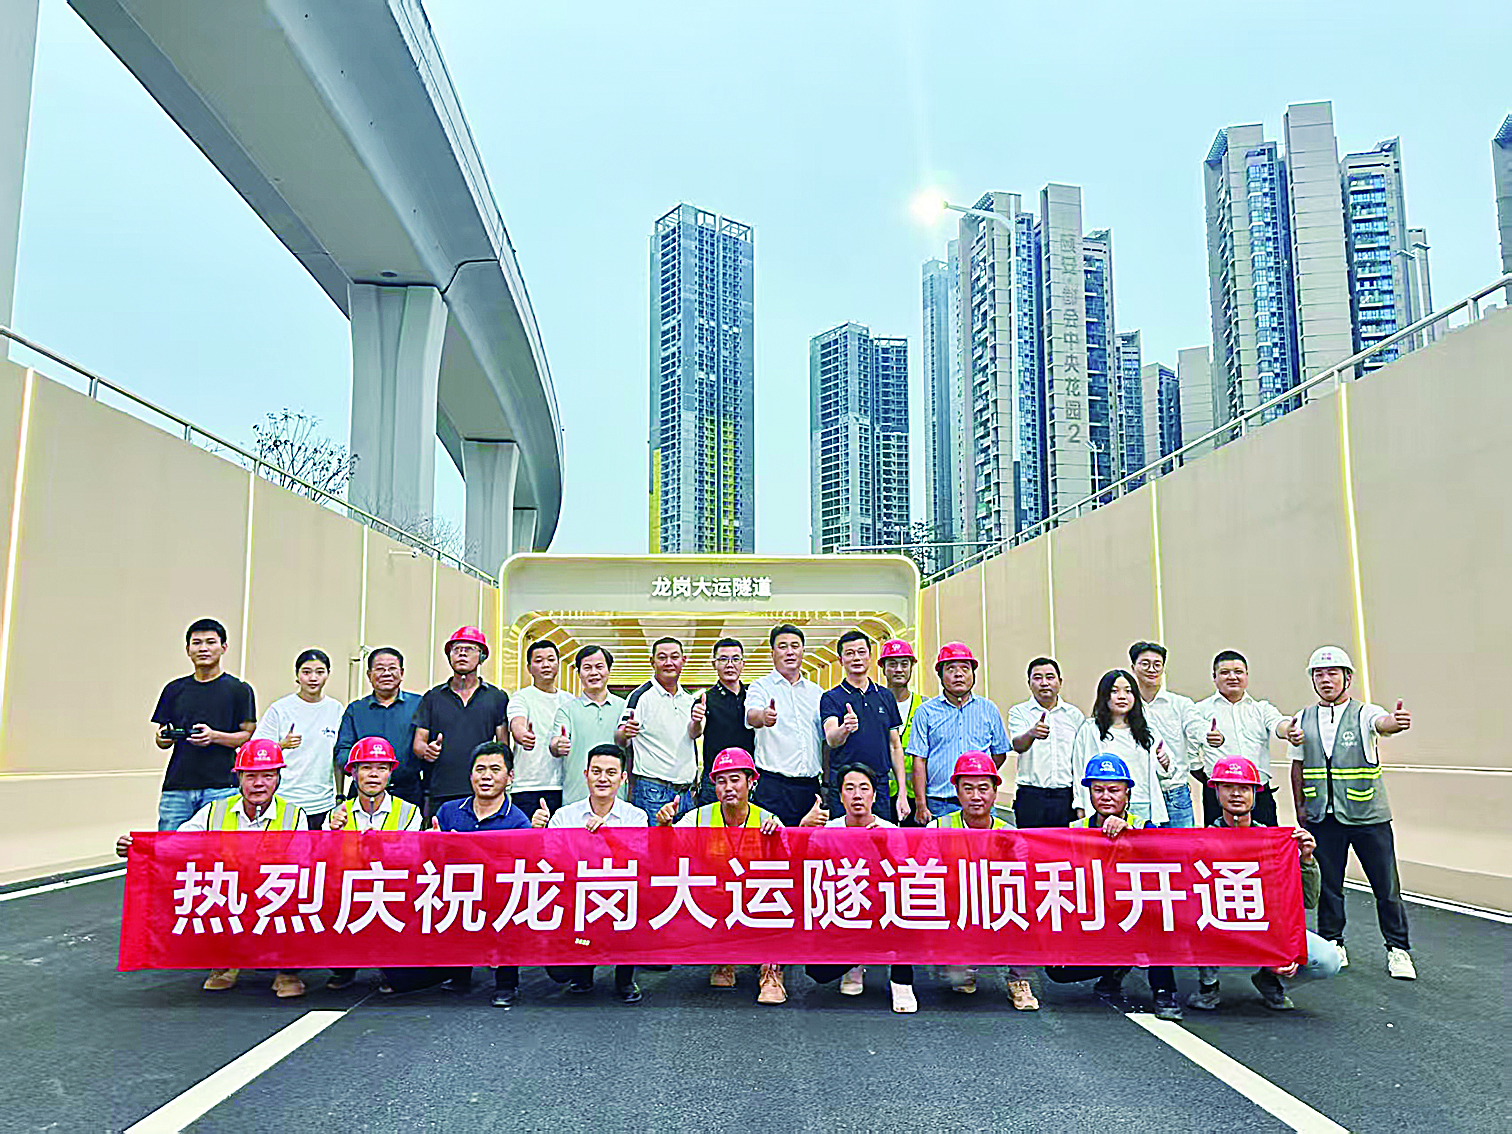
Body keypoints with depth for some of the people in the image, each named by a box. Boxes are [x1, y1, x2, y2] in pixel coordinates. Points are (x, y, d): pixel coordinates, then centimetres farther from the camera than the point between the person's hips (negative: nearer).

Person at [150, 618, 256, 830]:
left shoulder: (239, 690, 5)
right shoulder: (174, 689, 16)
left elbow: (250, 737, 1)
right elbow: (162, 741, 19)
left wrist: (214, 736, -15)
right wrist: (163, 738, -4)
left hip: (221, 788, -3)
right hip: (176, 788, 4)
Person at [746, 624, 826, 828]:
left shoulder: (816, 692, 16)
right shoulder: (761, 686, 2)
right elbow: (751, 715, -20)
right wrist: (763, 716, -44)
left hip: (810, 786, 4)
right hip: (773, 785, -4)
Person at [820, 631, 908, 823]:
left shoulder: (886, 697, 12)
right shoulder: (831, 698, 0)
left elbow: (895, 747, 14)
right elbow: (831, 740, -17)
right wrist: (844, 730, -41)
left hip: (881, 787, 3)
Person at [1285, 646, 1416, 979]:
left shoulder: (1364, 714, -3)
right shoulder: (1303, 720, 6)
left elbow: (1382, 723, -28)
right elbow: (1298, 766, 13)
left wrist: (1396, 721, -51)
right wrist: (1299, 806, 9)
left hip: (1368, 815, -2)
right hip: (1321, 817, 3)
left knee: (1386, 886, 3)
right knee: (1327, 884, 9)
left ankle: (1398, 949, 18)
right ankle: (1332, 945, 23)